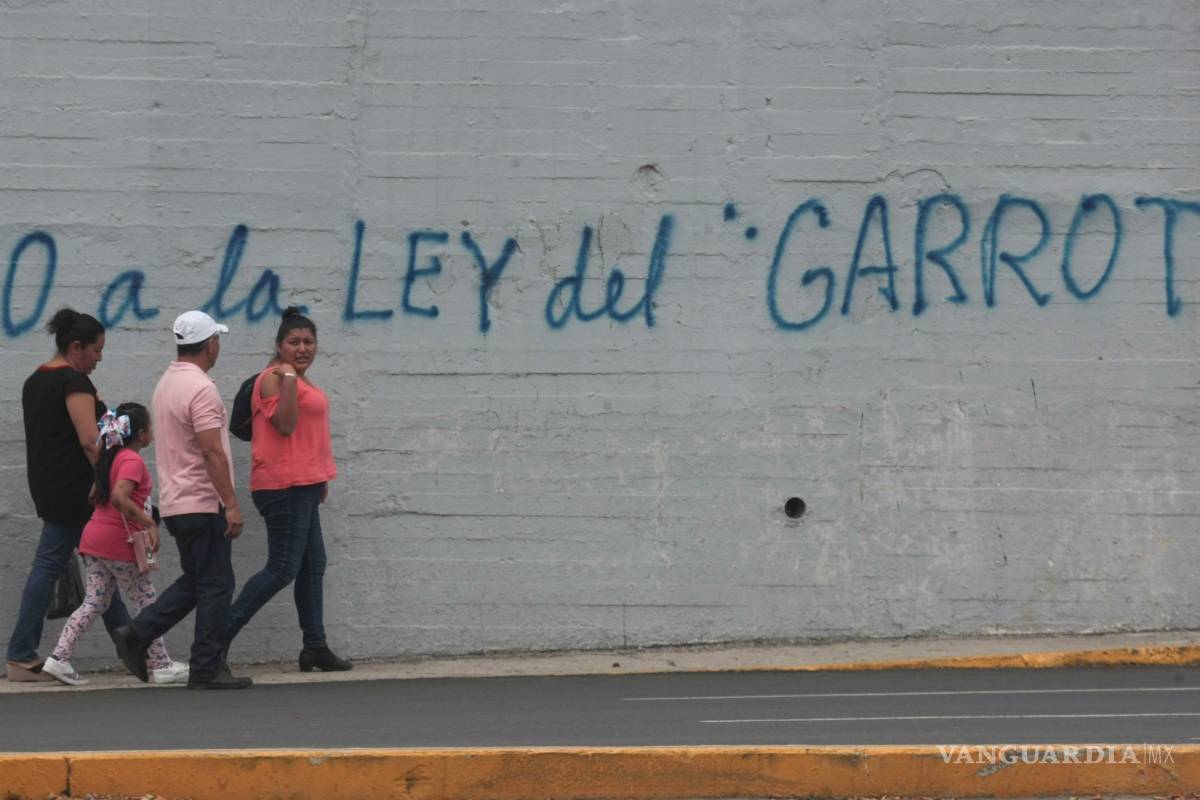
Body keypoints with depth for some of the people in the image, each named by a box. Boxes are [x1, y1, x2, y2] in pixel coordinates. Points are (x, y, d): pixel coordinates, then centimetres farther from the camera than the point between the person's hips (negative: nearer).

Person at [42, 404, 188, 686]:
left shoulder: (111, 457, 15)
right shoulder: (133, 461, -14)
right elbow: (120, 497, -28)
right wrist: (149, 523, -23)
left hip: (94, 538, 8)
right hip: (119, 544, -8)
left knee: (95, 603, 8)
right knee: (146, 604, 3)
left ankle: (59, 658, -2)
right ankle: (161, 666, 10)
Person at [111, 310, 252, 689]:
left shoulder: (166, 383, 13)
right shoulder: (200, 388, -18)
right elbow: (212, 452, -22)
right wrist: (231, 505, -20)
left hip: (175, 501, 9)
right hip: (203, 503, -9)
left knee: (194, 582, 17)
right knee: (215, 585, -2)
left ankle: (136, 635, 10)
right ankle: (207, 669, 0)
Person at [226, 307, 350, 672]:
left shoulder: (301, 380, 17)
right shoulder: (273, 378, -13)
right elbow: (285, 424, -23)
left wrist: (320, 479, 26)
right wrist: (288, 379, -28)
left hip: (302, 485, 10)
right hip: (284, 486, -10)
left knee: (313, 565, 12)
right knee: (282, 569, -10)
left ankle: (315, 647, 17)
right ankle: (222, 635, -6)